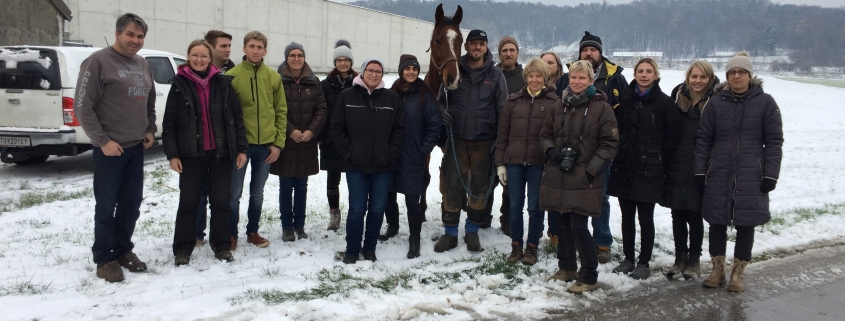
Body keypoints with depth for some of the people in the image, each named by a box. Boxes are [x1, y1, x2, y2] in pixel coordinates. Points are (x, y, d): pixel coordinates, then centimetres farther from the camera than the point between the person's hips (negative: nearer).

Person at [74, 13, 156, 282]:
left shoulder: (143, 65, 11)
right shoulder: (98, 61, -11)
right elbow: (83, 106, -14)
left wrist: (150, 130, 9)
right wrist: (103, 140, -16)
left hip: (136, 147, 7)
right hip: (110, 148, -7)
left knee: (131, 205, 13)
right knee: (106, 207, 1)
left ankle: (123, 250, 26)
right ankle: (104, 258, 12)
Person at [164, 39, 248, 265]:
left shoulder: (223, 83, 4)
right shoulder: (179, 85, 0)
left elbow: (237, 117, 5)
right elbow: (169, 123, -1)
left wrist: (241, 149, 0)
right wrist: (172, 154, -7)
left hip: (221, 153, 1)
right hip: (192, 154, -1)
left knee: (221, 201, 8)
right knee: (188, 202, 5)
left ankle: (221, 246, 20)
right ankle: (183, 248, 16)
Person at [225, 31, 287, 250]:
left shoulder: (274, 77, 4)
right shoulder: (232, 75, -4)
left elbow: (281, 112, 6)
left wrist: (278, 143, 0)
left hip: (266, 145, 3)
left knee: (257, 193, 14)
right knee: (235, 193, 3)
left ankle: (253, 232, 28)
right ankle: (232, 234, 18)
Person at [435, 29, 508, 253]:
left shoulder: (495, 75, 4)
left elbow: (503, 109, 4)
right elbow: (438, 97, 12)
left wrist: (499, 139, -4)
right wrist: (442, 110, -10)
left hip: (484, 142, 0)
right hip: (456, 139, 0)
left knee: (480, 187, 8)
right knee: (452, 186, 2)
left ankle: (472, 231, 23)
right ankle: (450, 232, 15)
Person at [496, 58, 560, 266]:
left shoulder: (554, 103, -1)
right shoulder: (513, 101, 7)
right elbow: (502, 133, 8)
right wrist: (500, 163, 4)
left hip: (539, 163, -2)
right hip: (514, 162, 2)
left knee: (535, 207, 5)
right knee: (515, 206, 9)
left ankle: (532, 247, 20)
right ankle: (516, 245, 23)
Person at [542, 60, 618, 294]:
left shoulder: (601, 107, -3)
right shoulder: (561, 107, 13)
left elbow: (609, 143, -6)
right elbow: (545, 135, 18)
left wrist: (592, 170, -14)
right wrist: (552, 151, -4)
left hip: (583, 178, -5)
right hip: (558, 176, 5)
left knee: (578, 226, -8)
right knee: (564, 223, 13)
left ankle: (589, 277, 6)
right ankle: (567, 268, 30)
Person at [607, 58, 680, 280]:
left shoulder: (664, 102, -4)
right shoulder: (626, 99, 8)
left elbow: (672, 137, -2)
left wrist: (660, 162, -3)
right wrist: (618, 156, 6)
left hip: (649, 168, -4)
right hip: (624, 167, 4)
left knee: (645, 218, 2)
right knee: (627, 216, 11)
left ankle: (644, 263, 14)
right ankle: (628, 260, 23)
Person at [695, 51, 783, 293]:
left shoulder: (765, 103, 0)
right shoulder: (716, 103, 3)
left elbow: (774, 141, 0)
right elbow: (703, 139, 4)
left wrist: (770, 175, -5)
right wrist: (700, 171, -1)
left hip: (751, 177, -1)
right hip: (718, 175, 1)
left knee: (746, 224, 4)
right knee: (717, 223, 7)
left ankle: (738, 273, 19)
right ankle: (717, 270, 21)